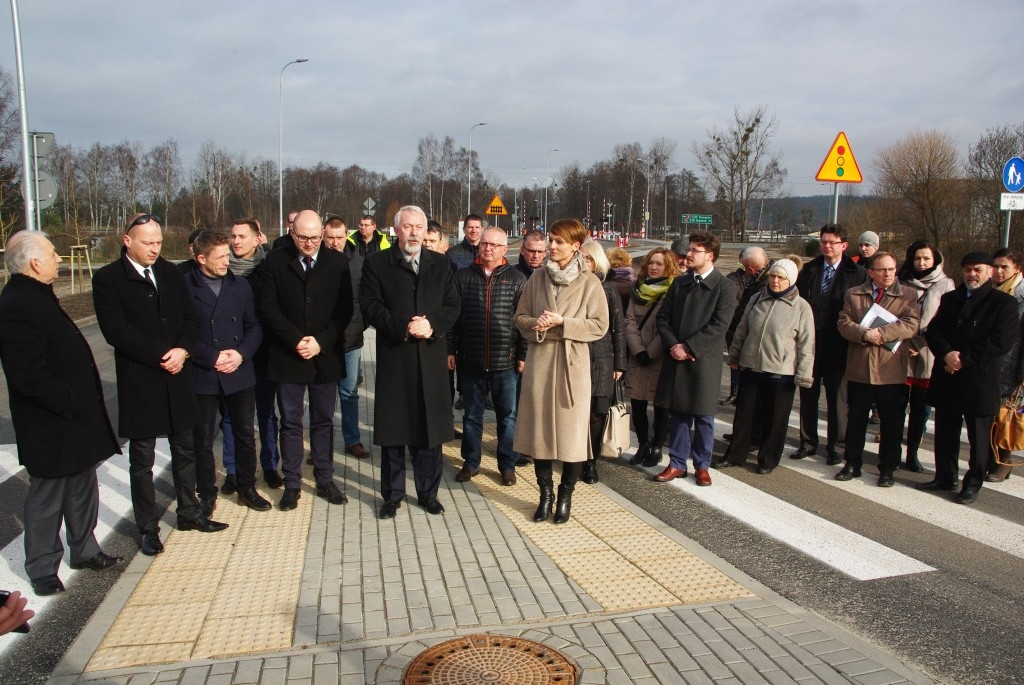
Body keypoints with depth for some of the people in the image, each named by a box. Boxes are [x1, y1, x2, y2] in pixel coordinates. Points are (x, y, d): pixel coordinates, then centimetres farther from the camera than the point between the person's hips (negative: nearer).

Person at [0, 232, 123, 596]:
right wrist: (72, 402, -20)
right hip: (50, 428, -9)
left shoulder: (37, 297, 9)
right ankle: (42, 569, 26)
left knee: (82, 489, 21)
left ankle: (85, 549, 38)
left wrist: (84, 400, 13)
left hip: (74, 420, 10)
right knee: (47, 497, 8)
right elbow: (31, 377, -28)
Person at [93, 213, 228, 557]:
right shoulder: (107, 279, -8)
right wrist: (161, 356, -19)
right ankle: (148, 528, 20)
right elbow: (116, 331, -16)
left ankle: (189, 513, 31)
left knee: (184, 451, 16)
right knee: (142, 460, 8)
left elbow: (191, 318, 6)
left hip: (178, 379, 5)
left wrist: (182, 350, -12)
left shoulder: (171, 273, 8)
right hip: (139, 383, -5)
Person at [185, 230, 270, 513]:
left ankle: (247, 488, 27)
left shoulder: (240, 285, 6)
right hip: (202, 376, -3)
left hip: (240, 373, 3)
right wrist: (213, 357, -16)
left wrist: (241, 353, -10)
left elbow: (254, 327, 6)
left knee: (245, 435, 11)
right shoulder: (184, 287, -7)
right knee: (203, 440, 8)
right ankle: (206, 495, 24)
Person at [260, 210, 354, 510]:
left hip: (326, 356, 1)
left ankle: (325, 480, 23)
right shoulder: (276, 261, 0)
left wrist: (321, 341, -12)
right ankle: (292, 484, 18)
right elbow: (268, 308, -3)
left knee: (324, 421, 11)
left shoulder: (337, 262, 1)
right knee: (291, 423, 7)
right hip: (287, 356, -1)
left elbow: (345, 308, -2)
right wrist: (296, 340, -13)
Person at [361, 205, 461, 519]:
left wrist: (433, 324, -14)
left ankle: (428, 492, 23)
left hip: (432, 360, 2)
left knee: (430, 427, 8)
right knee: (393, 430, 6)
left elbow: (453, 305, 5)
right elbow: (370, 305, -6)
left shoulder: (441, 263, 10)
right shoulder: (376, 263, 2)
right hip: (393, 360, -2)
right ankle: (392, 495, 20)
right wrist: (403, 327, -19)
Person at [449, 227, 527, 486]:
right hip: (471, 359, 2)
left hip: (505, 360, -1)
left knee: (508, 415, 8)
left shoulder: (517, 279, 0)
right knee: (472, 414, 13)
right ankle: (471, 462, 27)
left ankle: (508, 465, 22)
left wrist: (523, 355, -4)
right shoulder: (463, 276, 5)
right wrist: (450, 350, 2)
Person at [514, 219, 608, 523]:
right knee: (540, 428, 7)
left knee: (571, 430, 2)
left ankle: (565, 495, 19)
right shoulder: (538, 277, 7)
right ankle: (545, 493, 23)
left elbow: (600, 326, -5)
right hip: (539, 360, 3)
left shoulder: (589, 282, -2)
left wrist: (562, 322, -15)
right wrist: (535, 324, -12)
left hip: (572, 363, -3)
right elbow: (520, 316, 10)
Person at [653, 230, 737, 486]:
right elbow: (663, 317, 8)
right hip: (676, 359, 4)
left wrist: (688, 347, -16)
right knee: (678, 414, 10)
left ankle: (702, 466, 20)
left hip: (704, 361, -4)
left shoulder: (725, 287, -5)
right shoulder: (679, 283, 12)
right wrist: (672, 345, -8)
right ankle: (677, 463, 21)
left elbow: (718, 326, -14)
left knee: (703, 416, 7)